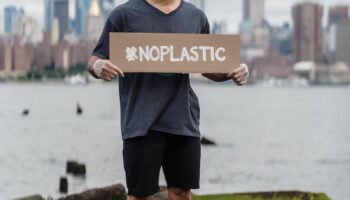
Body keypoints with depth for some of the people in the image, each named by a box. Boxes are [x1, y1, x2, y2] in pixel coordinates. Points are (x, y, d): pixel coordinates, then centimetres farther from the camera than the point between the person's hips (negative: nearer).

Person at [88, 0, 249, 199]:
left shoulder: (196, 17, 11)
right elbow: (96, 59, 2)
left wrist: (233, 72, 0)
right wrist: (98, 66, -22)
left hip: (184, 121, 3)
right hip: (141, 122, -3)